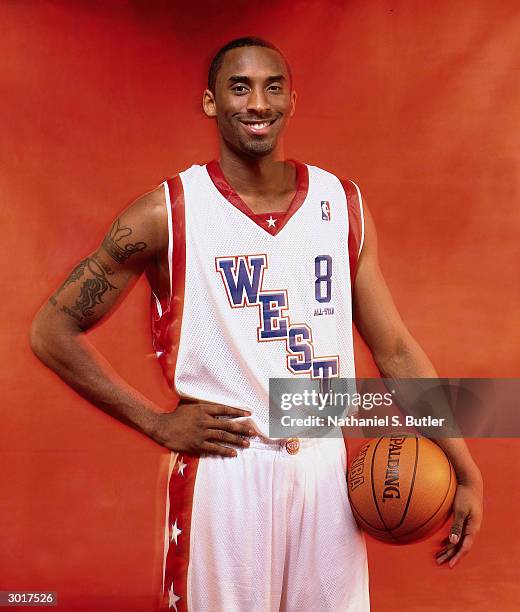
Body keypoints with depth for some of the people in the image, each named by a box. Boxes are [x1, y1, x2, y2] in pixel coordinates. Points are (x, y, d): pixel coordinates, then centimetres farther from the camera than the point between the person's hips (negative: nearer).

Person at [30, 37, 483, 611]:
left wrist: (465, 471, 2)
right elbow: (53, 331, -3)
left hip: (327, 469, 4)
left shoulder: (344, 205, 3)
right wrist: (158, 422, -8)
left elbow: (394, 350, 6)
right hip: (223, 472, -3)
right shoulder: (169, 213, -8)